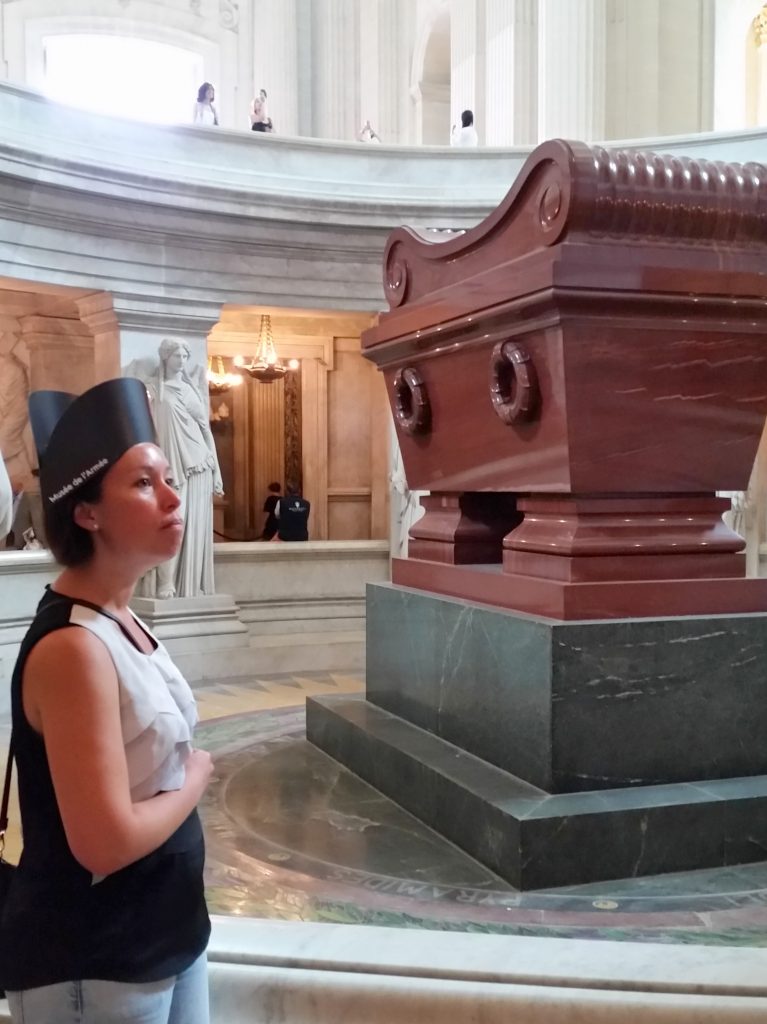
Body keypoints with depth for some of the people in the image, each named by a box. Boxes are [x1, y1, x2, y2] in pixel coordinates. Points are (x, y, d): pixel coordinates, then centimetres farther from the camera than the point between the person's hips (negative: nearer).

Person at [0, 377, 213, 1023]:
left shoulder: (121, 621, 3)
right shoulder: (72, 647, -24)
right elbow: (106, 841, -27)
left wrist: (185, 775, -4)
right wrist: (196, 777, -13)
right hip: (94, 968, -8)